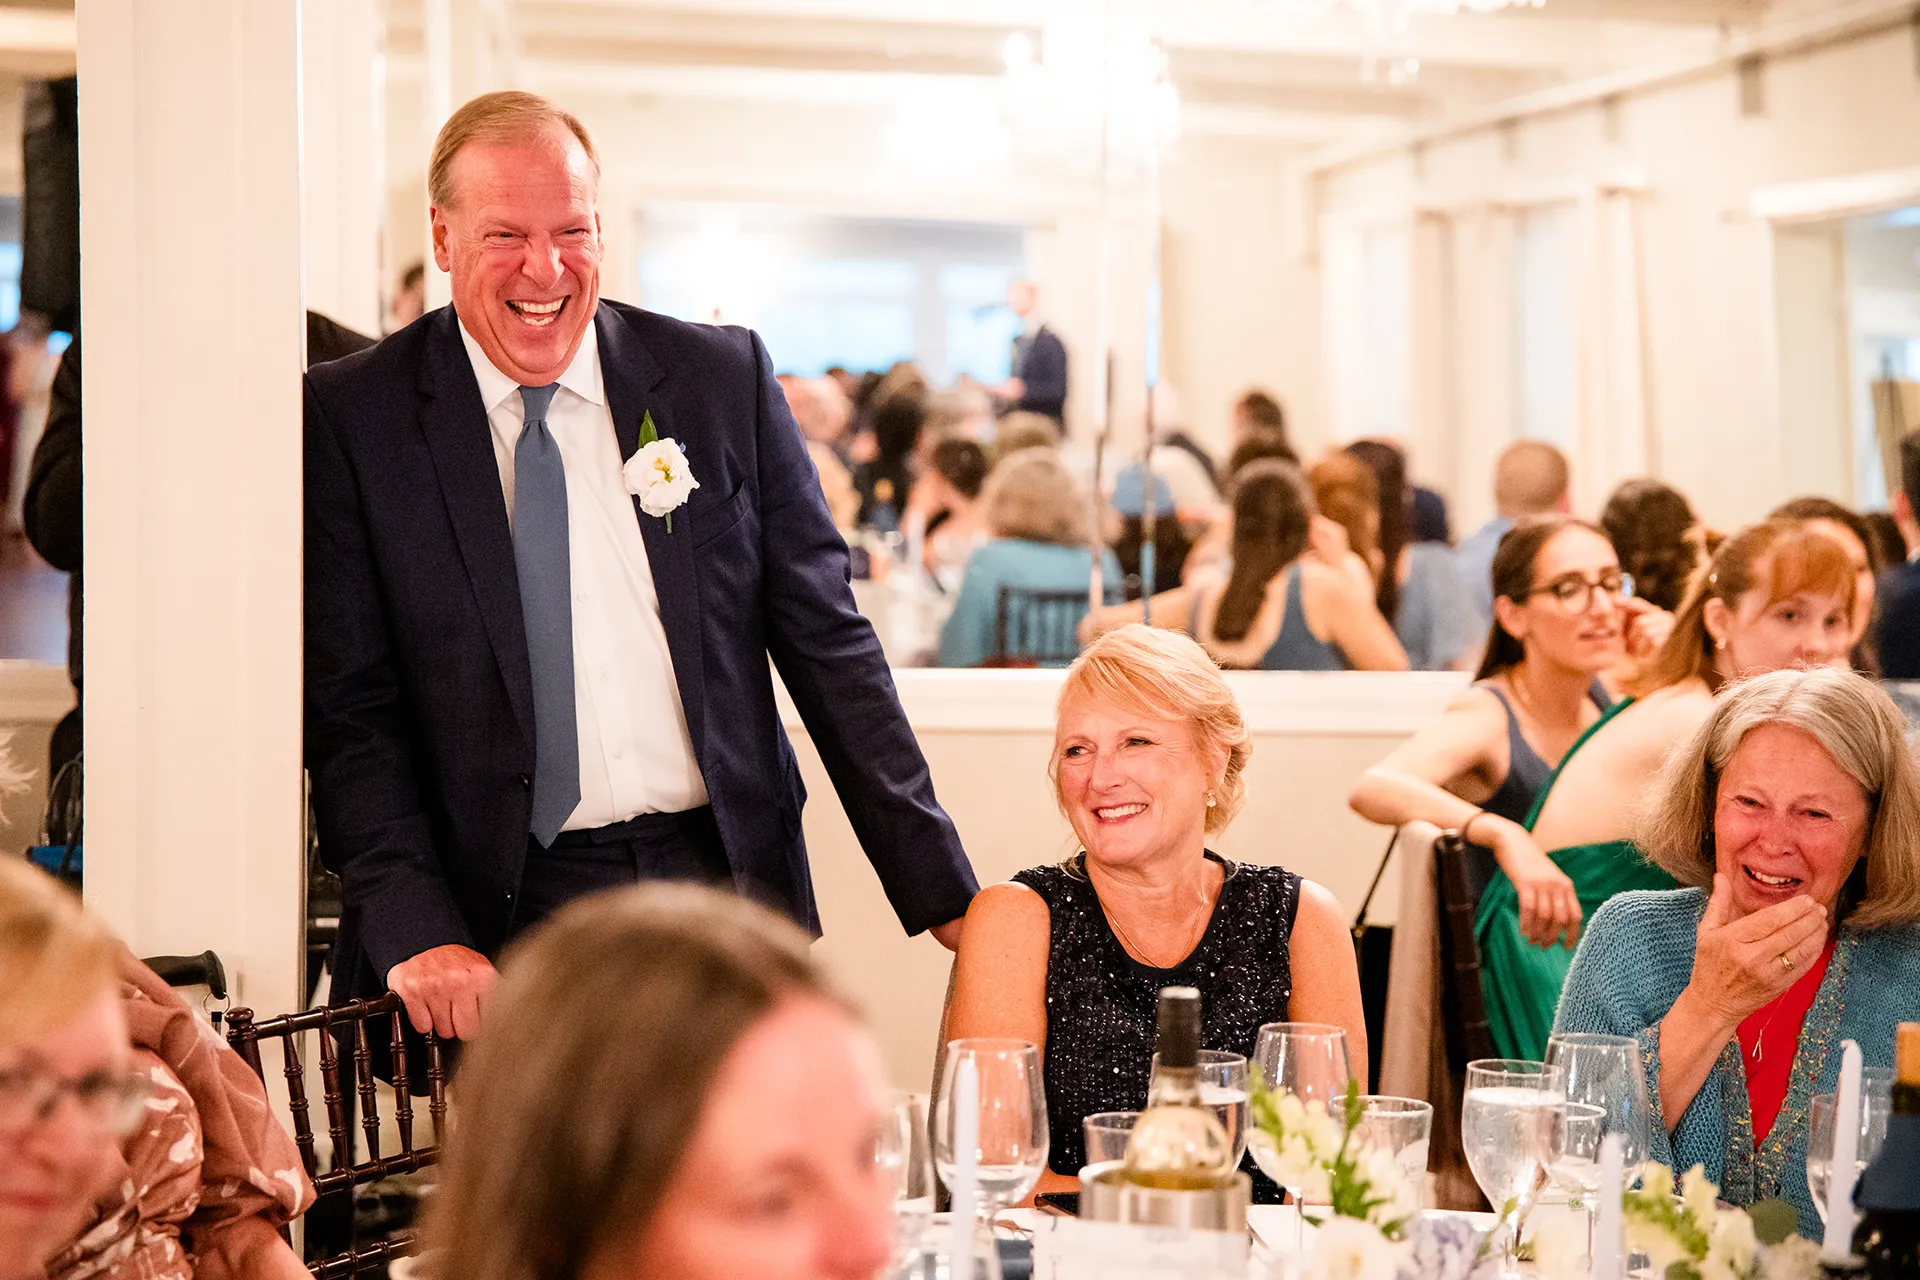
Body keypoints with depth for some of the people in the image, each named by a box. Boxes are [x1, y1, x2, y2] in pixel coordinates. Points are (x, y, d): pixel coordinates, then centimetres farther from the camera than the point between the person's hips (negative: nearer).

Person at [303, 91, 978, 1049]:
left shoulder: (725, 378, 6)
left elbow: (827, 645, 7)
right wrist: (417, 932, -16)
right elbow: (348, 708, -2)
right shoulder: (350, 418, 0)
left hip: (724, 892, 2)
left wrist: (946, 894, 3)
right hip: (493, 926, -2)